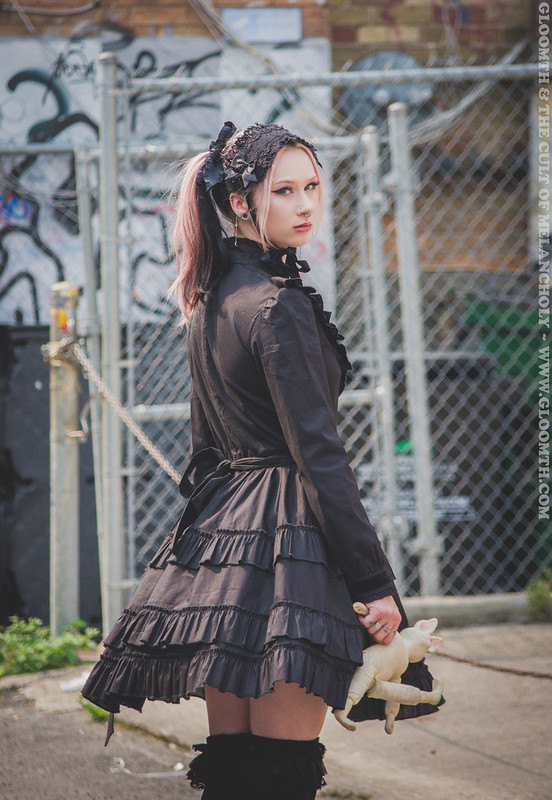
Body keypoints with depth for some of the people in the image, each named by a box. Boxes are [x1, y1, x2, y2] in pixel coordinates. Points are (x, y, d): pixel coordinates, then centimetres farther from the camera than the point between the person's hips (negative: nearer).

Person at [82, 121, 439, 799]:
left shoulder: (209, 301, 15)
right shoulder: (278, 305, -13)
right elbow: (318, 452, -17)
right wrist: (375, 582, -15)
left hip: (216, 531, 9)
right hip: (284, 541, -9)